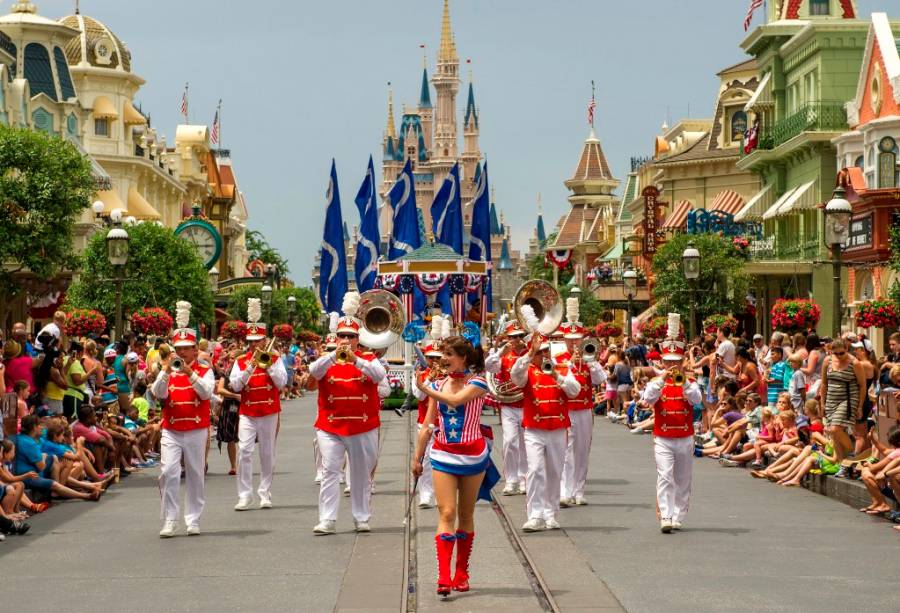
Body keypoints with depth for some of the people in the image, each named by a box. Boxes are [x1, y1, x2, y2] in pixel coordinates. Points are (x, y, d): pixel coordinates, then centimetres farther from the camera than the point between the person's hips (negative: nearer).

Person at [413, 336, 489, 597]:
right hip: (443, 455, 2)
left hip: (472, 456, -2)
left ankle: (461, 574, 20)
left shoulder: (477, 383, -8)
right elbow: (428, 425, 9)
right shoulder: (438, 385, 5)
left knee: (465, 514, 8)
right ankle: (444, 577, -17)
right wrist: (417, 457, 8)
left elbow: (455, 400, -28)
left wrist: (426, 389, -21)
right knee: (447, 513, -9)